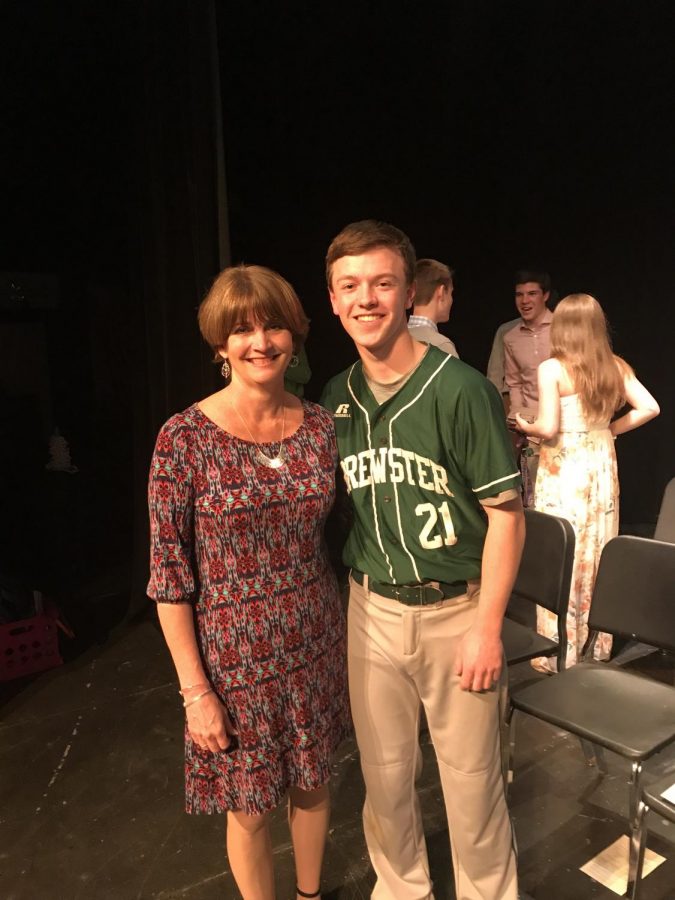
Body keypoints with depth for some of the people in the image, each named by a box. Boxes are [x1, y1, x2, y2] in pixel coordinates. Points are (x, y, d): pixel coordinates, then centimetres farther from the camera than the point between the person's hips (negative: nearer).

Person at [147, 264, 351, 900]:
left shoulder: (320, 426, -4)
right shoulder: (186, 436, -16)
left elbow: (331, 533, 7)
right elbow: (169, 575, -12)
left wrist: (347, 632, 7)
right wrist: (195, 690, -12)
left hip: (316, 643, 4)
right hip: (234, 653, -3)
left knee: (312, 781, 23)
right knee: (249, 806, 16)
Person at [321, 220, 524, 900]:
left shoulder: (460, 389, -14)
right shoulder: (335, 399, 0)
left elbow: (505, 513, -11)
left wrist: (487, 628, -12)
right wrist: (352, 594, 5)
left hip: (455, 610, -3)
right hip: (371, 610, 4)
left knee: (470, 777, 14)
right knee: (383, 774, 19)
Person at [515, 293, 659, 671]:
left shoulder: (552, 369, -11)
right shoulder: (616, 366, 4)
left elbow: (549, 428, -17)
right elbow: (649, 408, 0)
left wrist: (526, 426, 3)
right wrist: (611, 429, 10)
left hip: (563, 469, -5)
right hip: (602, 465, 5)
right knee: (598, 557, 15)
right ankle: (597, 647, 28)